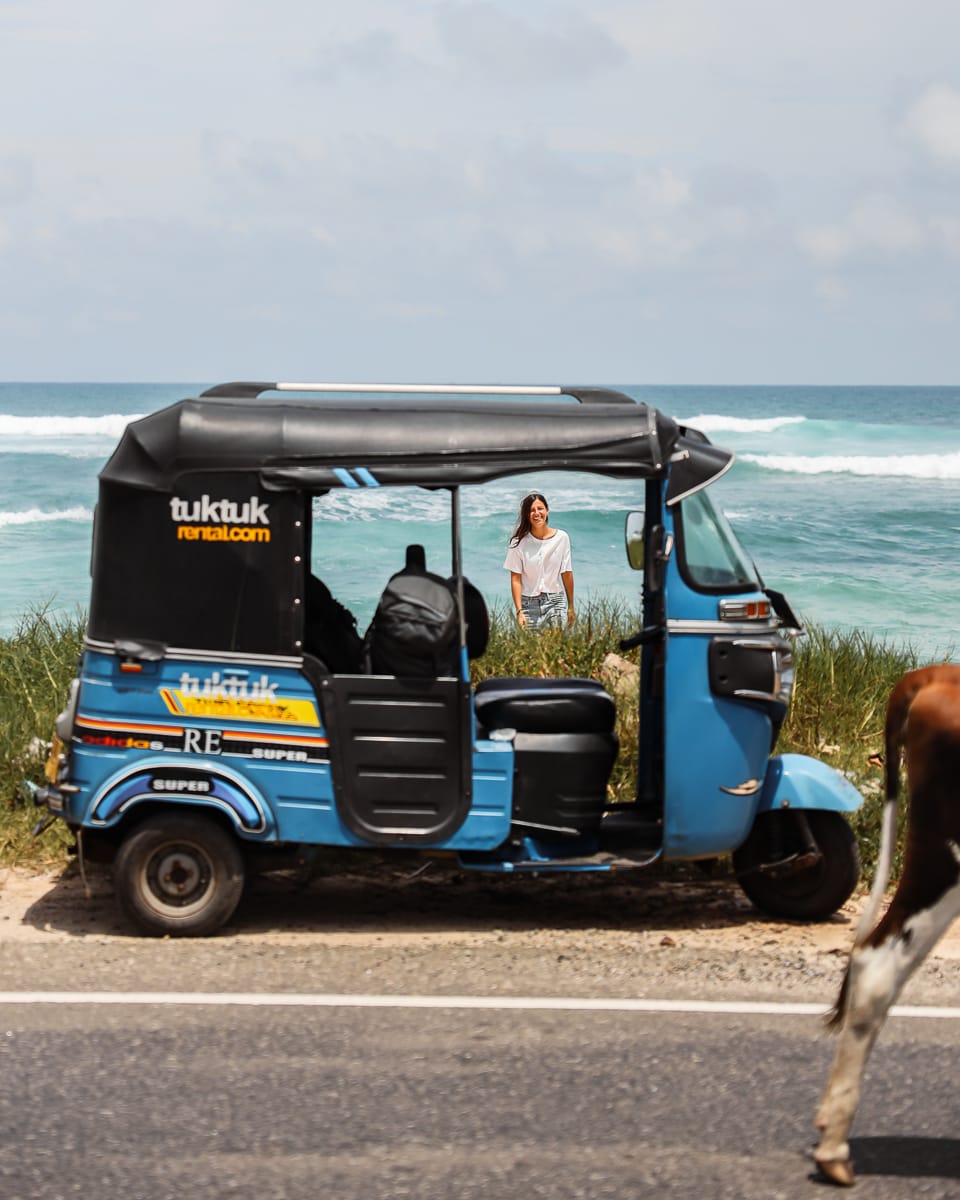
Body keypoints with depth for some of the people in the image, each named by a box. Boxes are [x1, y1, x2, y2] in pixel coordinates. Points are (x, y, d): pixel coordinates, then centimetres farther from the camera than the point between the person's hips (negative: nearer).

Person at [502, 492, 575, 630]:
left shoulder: (561, 538, 1)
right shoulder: (519, 542, -4)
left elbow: (567, 574, 5)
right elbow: (516, 579, -5)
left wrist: (570, 607, 6)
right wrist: (519, 611, -12)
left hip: (556, 602, 1)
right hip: (529, 603, -1)